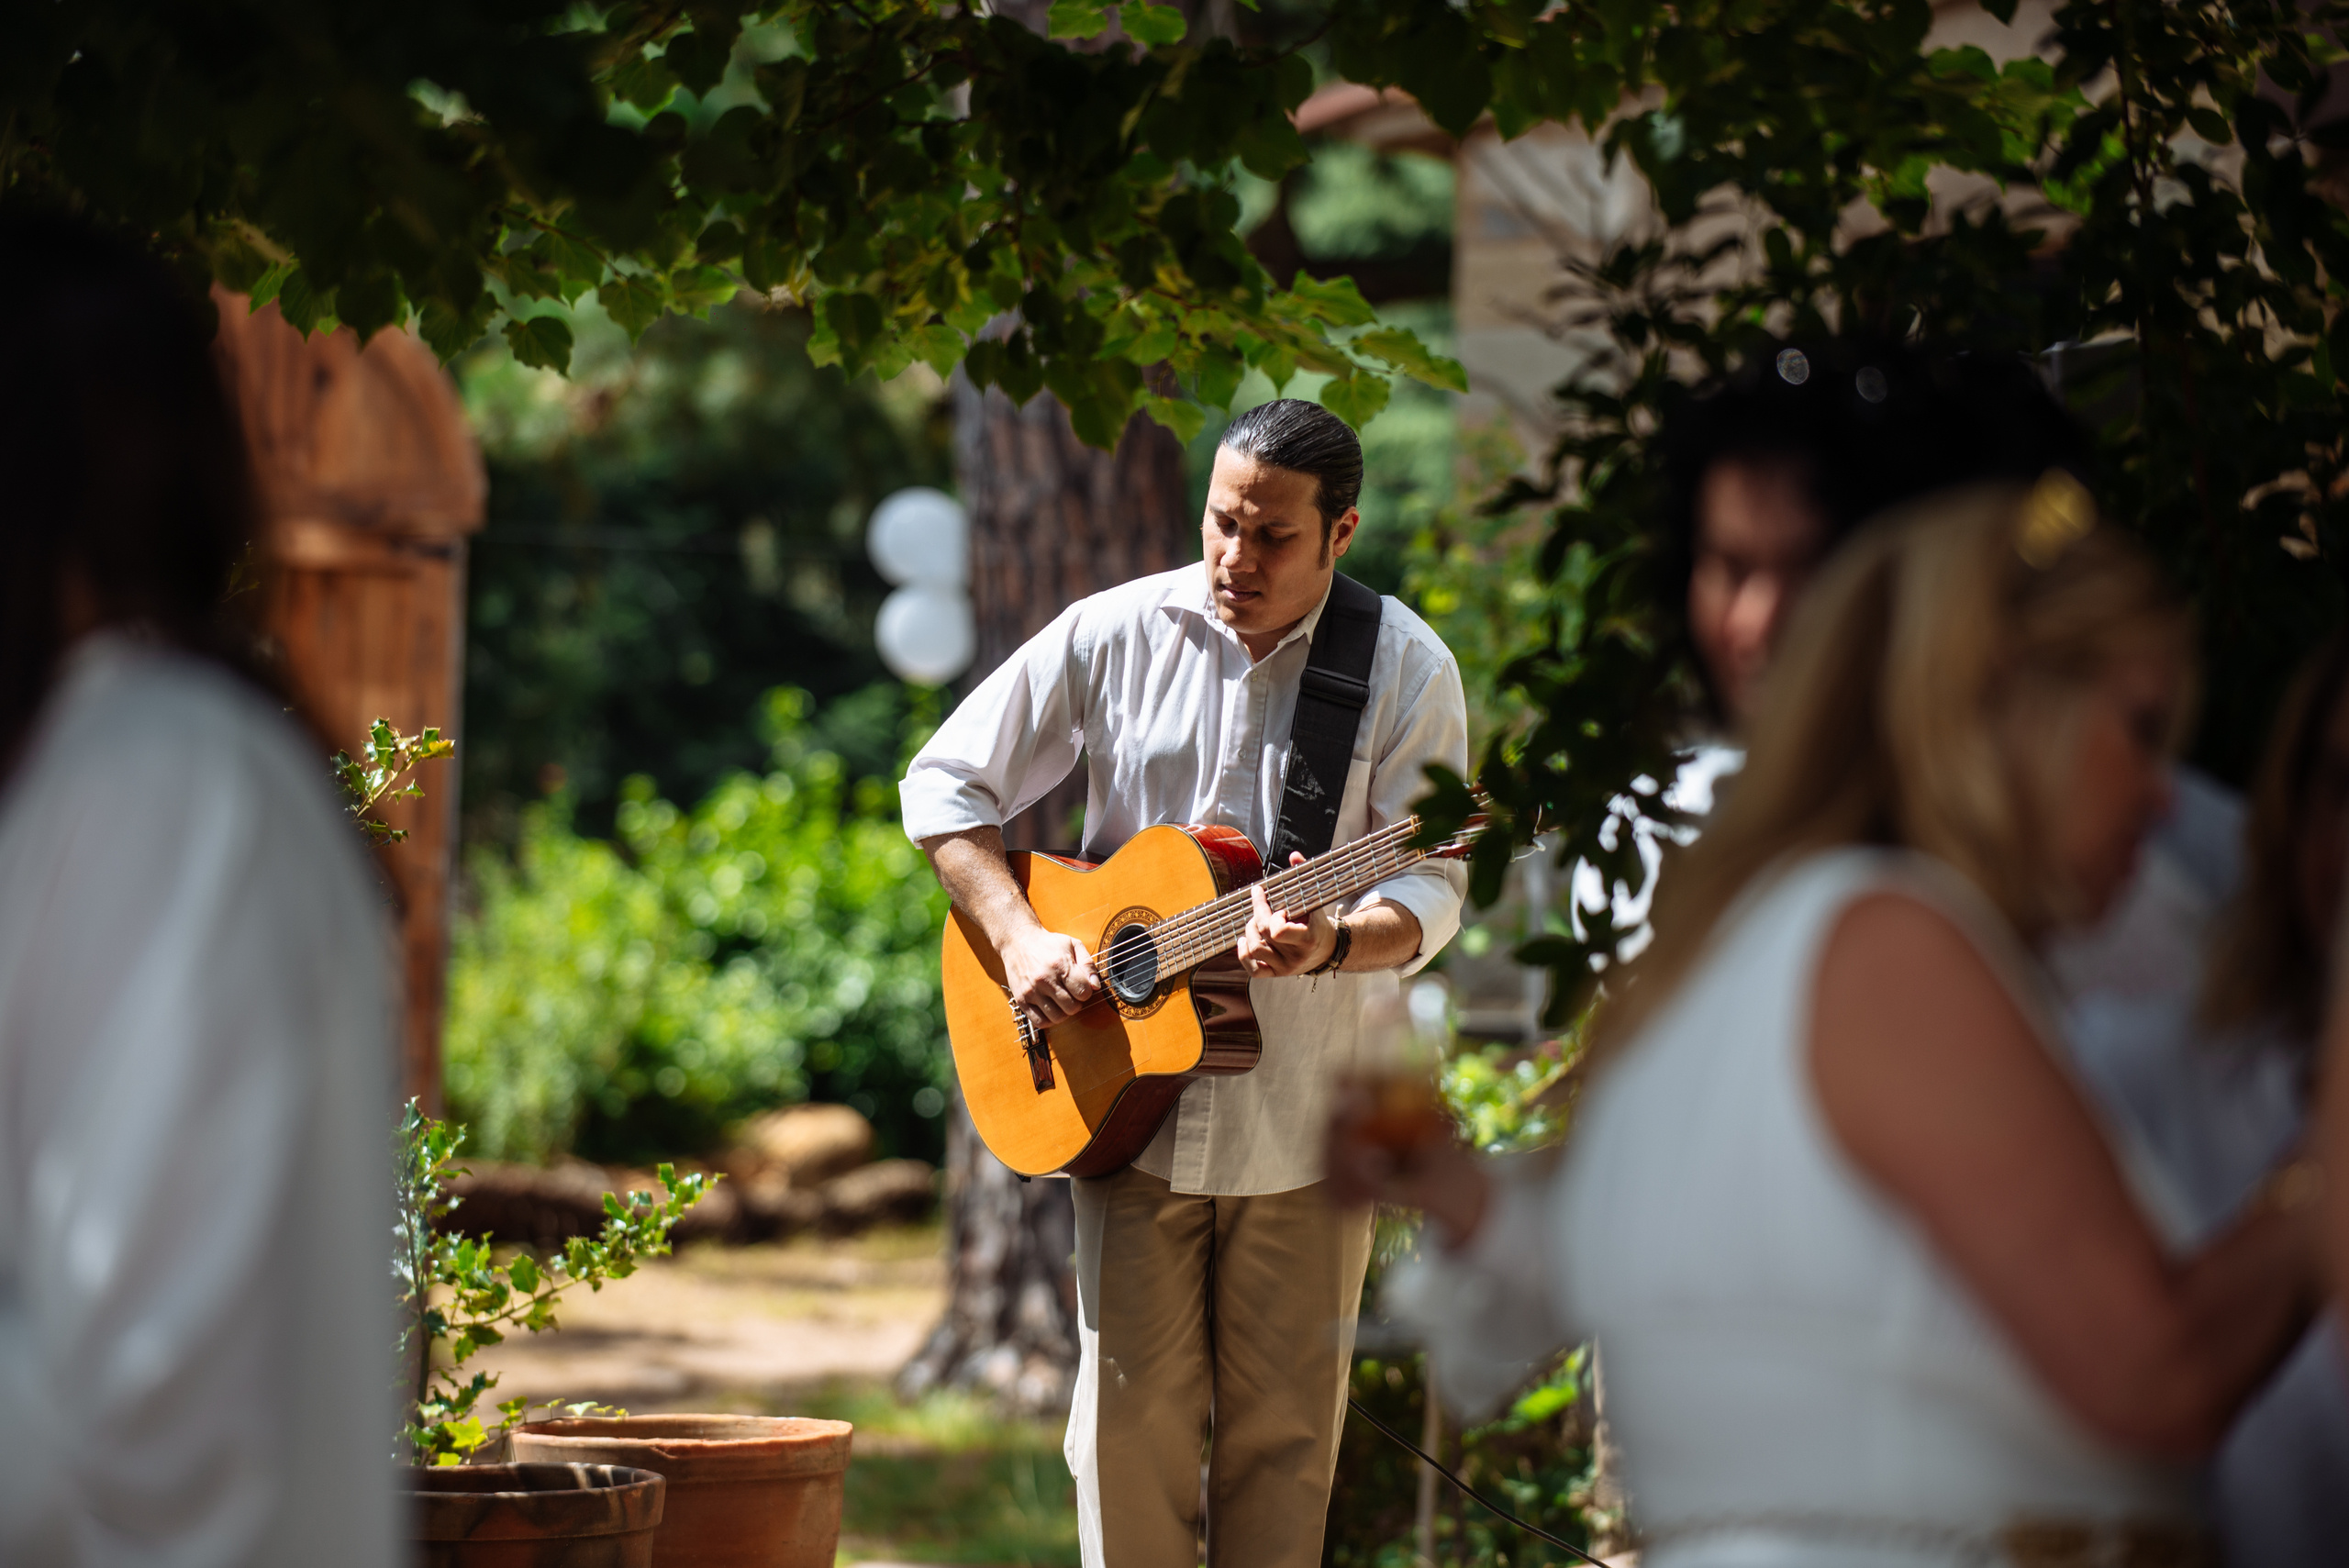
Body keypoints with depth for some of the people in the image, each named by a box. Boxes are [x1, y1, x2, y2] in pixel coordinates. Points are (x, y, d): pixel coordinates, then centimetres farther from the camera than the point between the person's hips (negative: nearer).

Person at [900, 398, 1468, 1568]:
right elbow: (946, 783, 6)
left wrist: (1333, 946, -27)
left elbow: (1428, 887, -6)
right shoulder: (1113, 636, -1)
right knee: (1132, 1409, 1)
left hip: (1307, 1115, -1)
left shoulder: (1404, 668, -5)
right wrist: (1019, 937, -8)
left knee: (1284, 1428, 5)